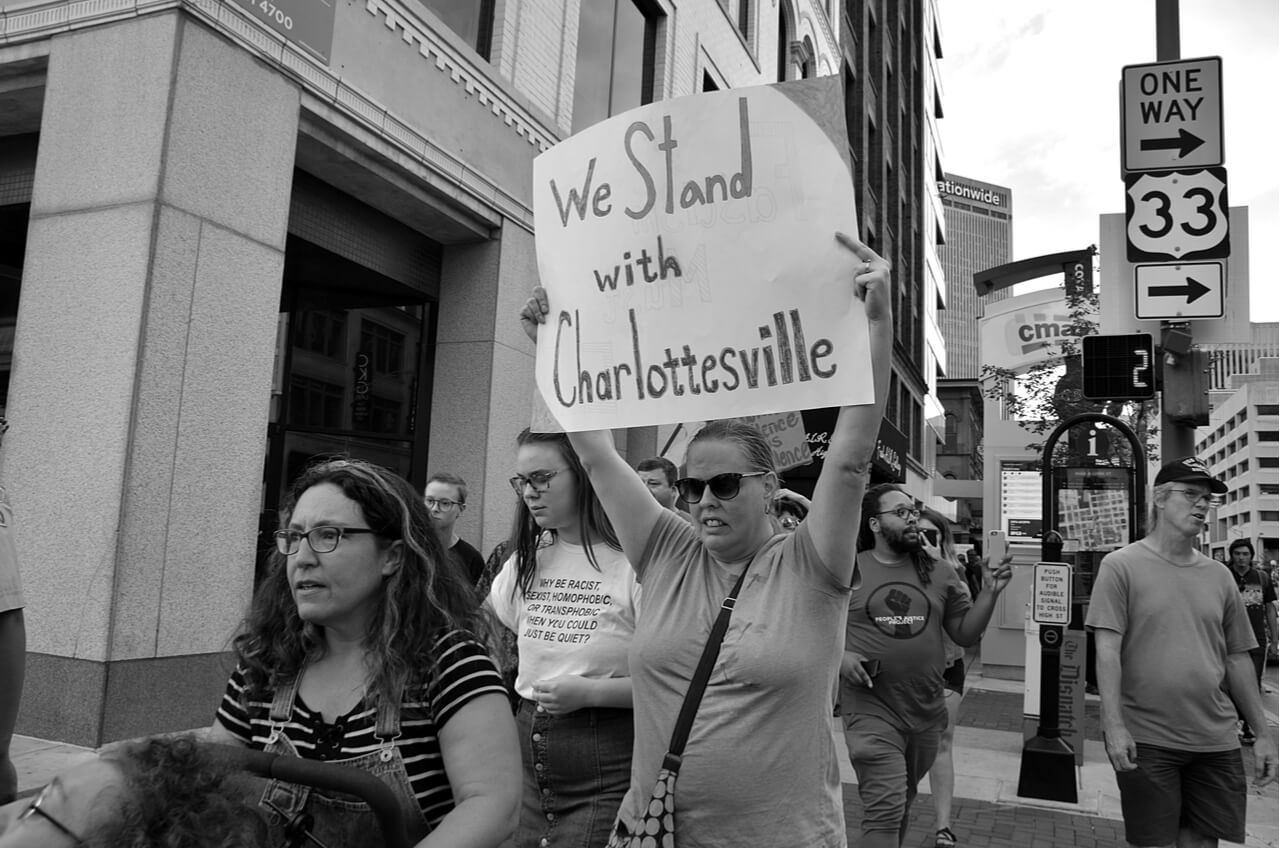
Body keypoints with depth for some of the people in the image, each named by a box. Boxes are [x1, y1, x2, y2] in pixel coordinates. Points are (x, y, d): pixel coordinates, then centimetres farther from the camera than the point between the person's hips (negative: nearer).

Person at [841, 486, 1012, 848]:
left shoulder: (941, 573, 4)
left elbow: (966, 634, 6)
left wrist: (990, 593, -6)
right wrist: (838, 655, -16)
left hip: (927, 713, 4)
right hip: (872, 711, -4)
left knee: (902, 805, 21)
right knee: (886, 810, -11)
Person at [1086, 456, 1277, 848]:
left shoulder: (1219, 576, 9)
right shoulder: (1121, 565, -6)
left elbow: (1237, 659, 14)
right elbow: (1108, 650, -11)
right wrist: (1114, 725, -18)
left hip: (1216, 742, 4)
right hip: (1146, 741, -4)